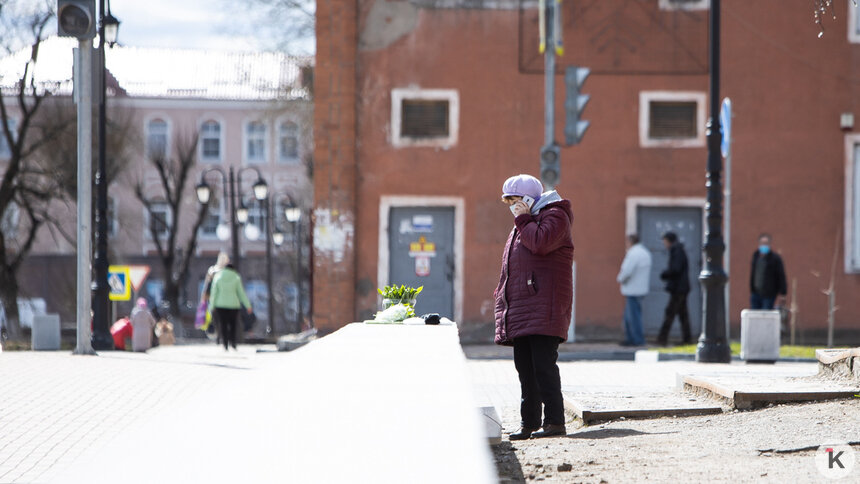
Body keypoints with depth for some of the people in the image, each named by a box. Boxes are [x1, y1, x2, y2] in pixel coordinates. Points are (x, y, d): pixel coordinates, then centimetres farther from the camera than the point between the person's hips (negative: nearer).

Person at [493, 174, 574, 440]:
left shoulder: (554, 216, -2)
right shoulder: (522, 225, 26)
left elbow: (540, 243, -22)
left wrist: (523, 219, -8)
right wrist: (502, 297, 21)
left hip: (543, 306, -9)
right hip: (520, 308, 9)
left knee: (543, 364, -13)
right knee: (525, 367, 8)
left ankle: (555, 421, -13)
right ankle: (529, 422, 11)